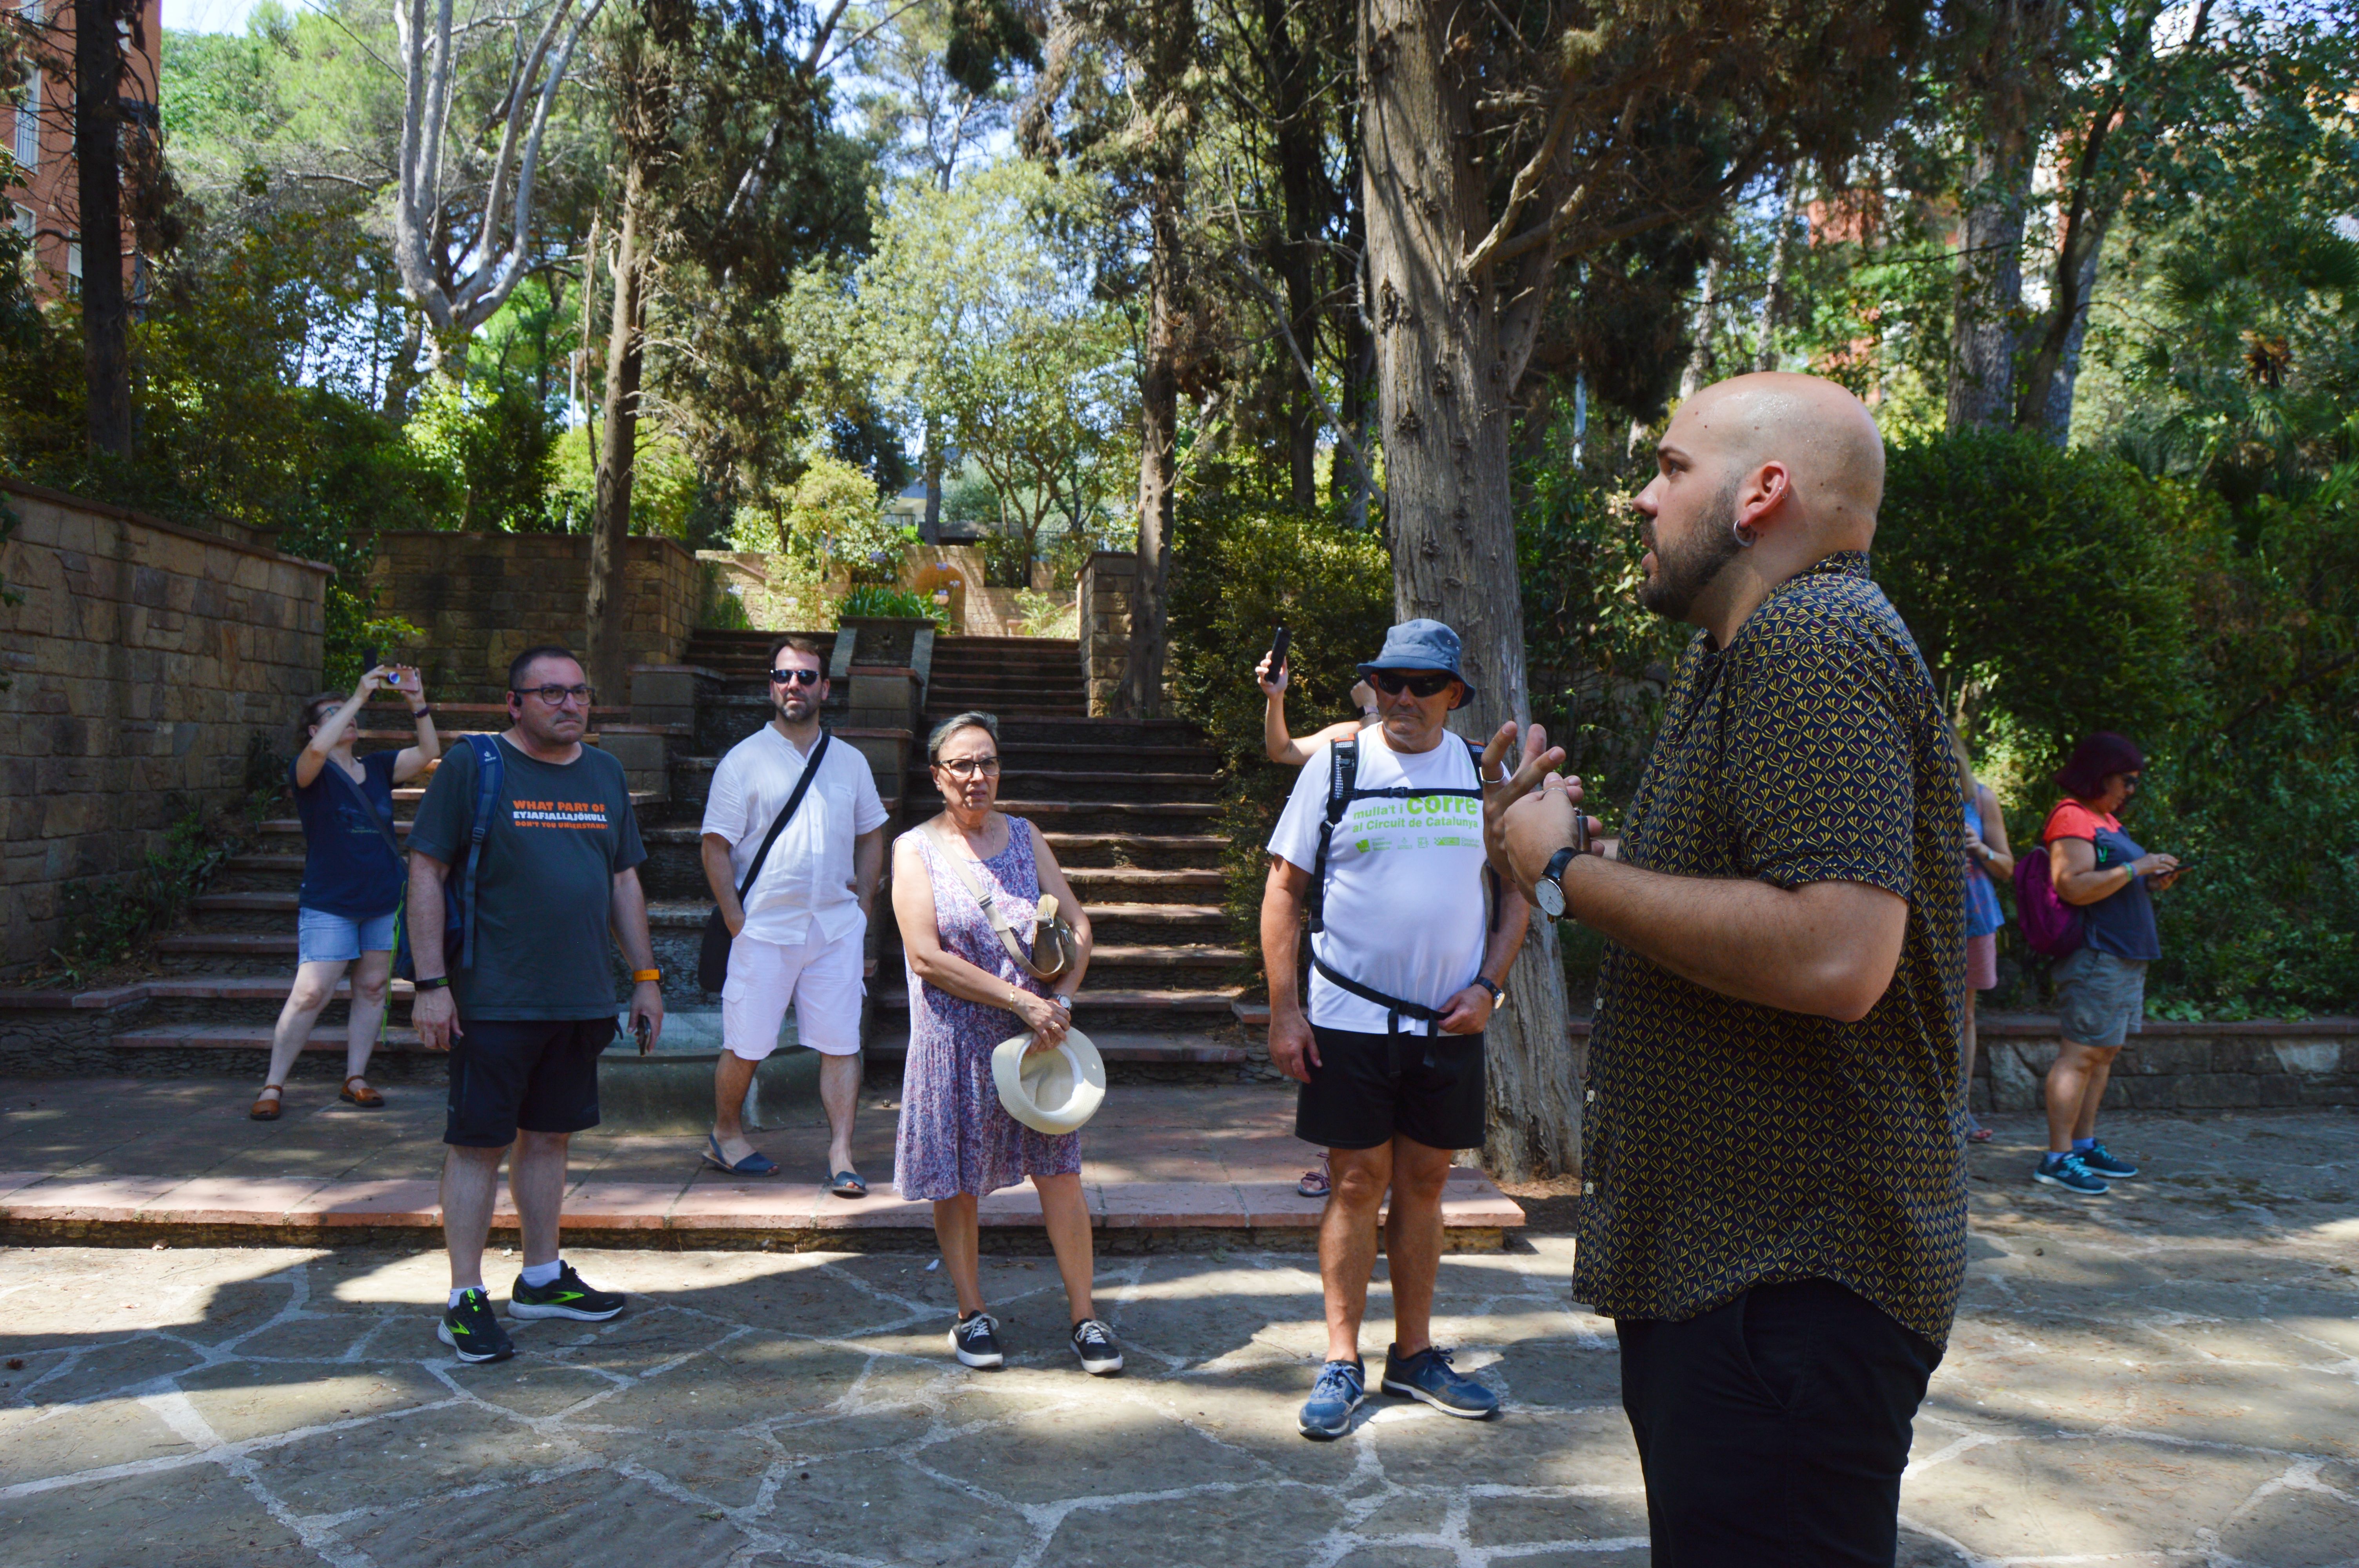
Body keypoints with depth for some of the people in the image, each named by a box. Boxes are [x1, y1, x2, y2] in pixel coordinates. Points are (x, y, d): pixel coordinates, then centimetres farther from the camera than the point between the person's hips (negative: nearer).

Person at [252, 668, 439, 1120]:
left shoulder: (378, 767, 10)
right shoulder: (307, 772, -4)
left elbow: (429, 752, 0)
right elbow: (318, 750, -27)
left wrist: (417, 702, -12)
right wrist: (360, 696, -25)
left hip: (383, 901, 5)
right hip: (328, 904, -5)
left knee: (372, 988, 8)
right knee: (311, 993, -9)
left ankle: (356, 1078, 19)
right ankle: (274, 1085, 3)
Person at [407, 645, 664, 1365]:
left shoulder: (606, 774, 12)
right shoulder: (473, 766, -5)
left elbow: (625, 881, 18)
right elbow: (426, 874, -7)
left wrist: (645, 976, 14)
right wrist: (431, 983, -13)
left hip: (582, 1000, 6)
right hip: (493, 1001, -5)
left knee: (549, 1136, 15)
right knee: (478, 1144, 1)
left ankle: (542, 1278, 27)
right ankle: (465, 1300, 11)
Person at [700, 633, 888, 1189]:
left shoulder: (850, 762, 11)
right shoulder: (744, 760, -1)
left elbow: (871, 834, 20)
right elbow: (716, 846, -1)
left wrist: (864, 901, 9)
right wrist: (735, 918, -8)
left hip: (836, 929, 3)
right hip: (764, 929, -3)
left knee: (841, 1044, 0)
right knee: (745, 1046, 5)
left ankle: (840, 1155, 6)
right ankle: (724, 1136, 27)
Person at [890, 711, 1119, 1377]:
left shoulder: (1024, 837, 9)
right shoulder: (916, 849, -2)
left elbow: (1078, 927, 6)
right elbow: (927, 957, -12)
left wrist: (1058, 1002, -11)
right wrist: (1021, 1001, -16)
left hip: (1036, 1036, 2)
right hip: (956, 1041, -2)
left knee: (1059, 1172, 2)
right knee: (955, 1182, 6)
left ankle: (1084, 1315, 14)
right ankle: (972, 1314, 25)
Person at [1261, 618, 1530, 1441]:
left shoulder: (1485, 772, 6)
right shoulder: (1336, 765, -2)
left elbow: (1518, 886, 13)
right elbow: (1284, 888, -1)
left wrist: (1489, 985, 0)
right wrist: (1283, 1010, -7)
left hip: (1451, 1025, 3)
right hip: (1349, 1018, -3)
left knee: (1423, 1184, 11)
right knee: (1358, 1183, 2)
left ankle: (1414, 1353, 24)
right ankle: (1342, 1360, 13)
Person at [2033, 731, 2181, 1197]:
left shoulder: (2105, 819, 21)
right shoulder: (2072, 818, -12)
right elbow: (2074, 887, -23)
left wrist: (2152, 882, 11)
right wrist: (2135, 868, -20)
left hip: (2125, 957, 11)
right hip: (2094, 957, -11)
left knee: (2104, 1053, 12)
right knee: (2080, 1053, -11)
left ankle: (2085, 1145, 19)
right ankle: (2057, 1157, -10)